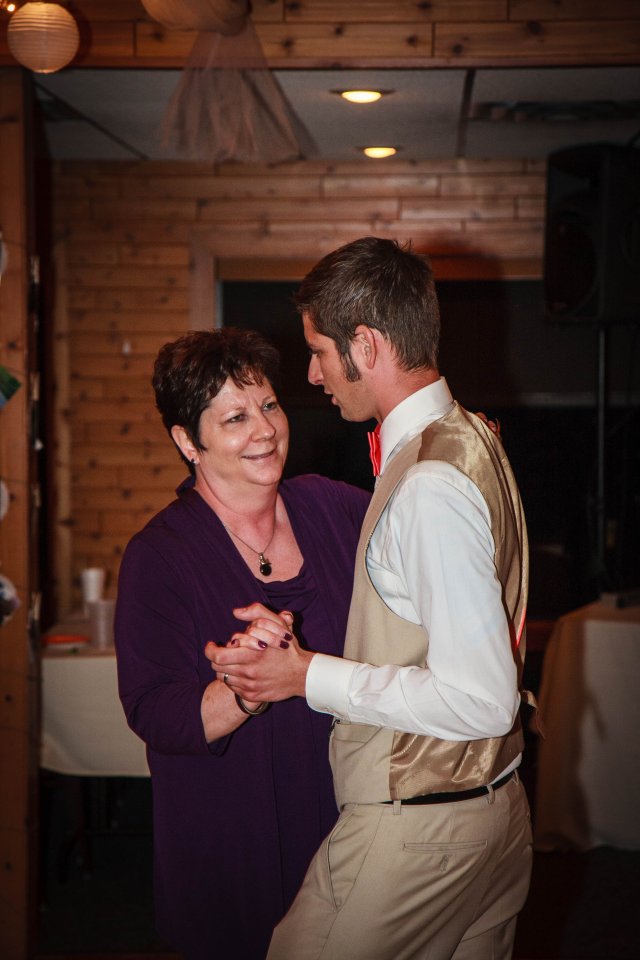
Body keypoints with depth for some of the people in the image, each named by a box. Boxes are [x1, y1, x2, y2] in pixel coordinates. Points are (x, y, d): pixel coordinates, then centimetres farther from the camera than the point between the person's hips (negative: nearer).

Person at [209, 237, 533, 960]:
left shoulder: (430, 486, -23)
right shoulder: (468, 437, 9)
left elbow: (481, 701, -25)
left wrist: (309, 677, -17)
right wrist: (294, 636, 3)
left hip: (415, 831, -10)